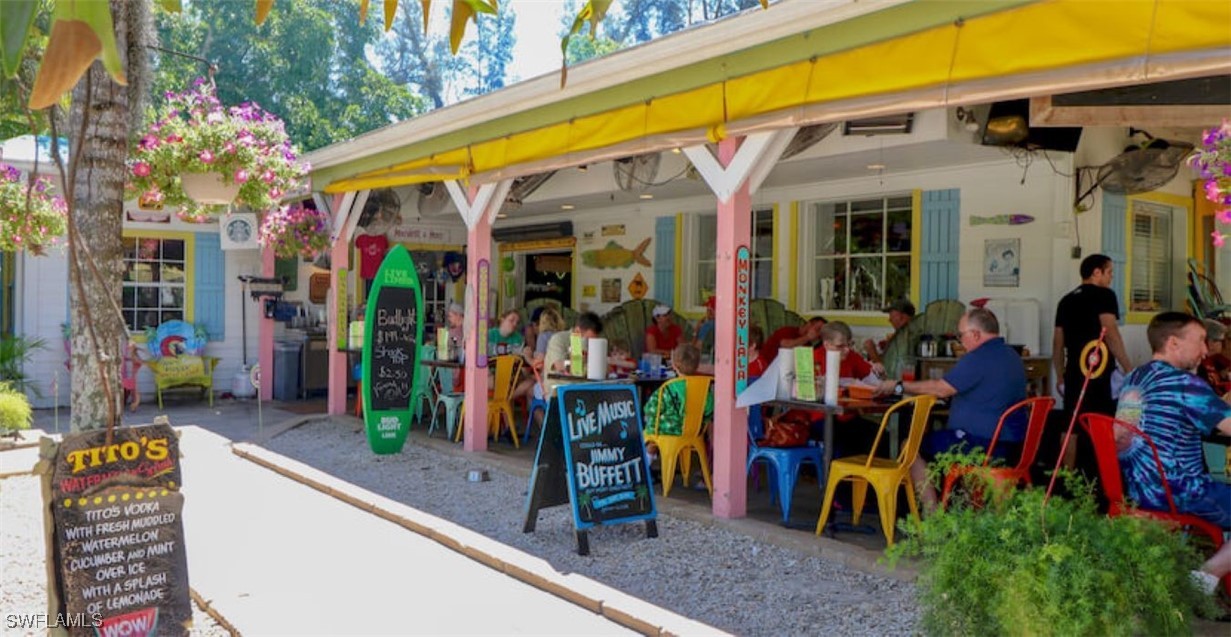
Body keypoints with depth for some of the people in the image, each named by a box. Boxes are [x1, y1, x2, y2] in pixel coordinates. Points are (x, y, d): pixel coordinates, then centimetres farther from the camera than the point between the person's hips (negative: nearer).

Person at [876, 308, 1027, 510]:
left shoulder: (979, 358, -17)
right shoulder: (1012, 356, 13)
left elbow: (941, 389, -16)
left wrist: (899, 386, -5)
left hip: (983, 444, -10)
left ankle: (932, 514, -2)